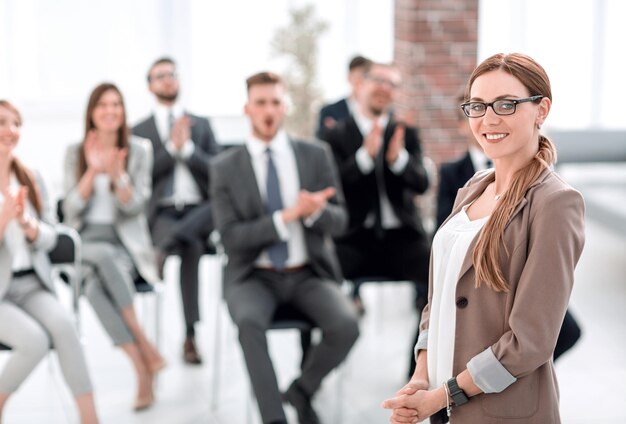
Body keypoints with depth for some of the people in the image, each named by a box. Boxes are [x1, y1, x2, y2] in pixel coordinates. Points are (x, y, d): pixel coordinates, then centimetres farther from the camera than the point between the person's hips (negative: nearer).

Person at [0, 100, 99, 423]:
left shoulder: (30, 178, 8)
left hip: (32, 283, 4)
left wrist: (27, 224, -16)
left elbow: (49, 239, 5)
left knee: (62, 324, -26)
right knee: (35, 340, -27)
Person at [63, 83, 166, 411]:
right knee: (101, 258, -37)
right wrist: (93, 171, -13)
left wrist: (117, 173, -21)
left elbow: (133, 206, -3)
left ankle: (143, 371, -29)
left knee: (96, 284, -34)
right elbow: (72, 209, 0)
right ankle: (145, 353, -34)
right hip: (85, 242, 1)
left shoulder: (139, 150, 5)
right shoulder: (75, 152, 9)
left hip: (125, 241, -1)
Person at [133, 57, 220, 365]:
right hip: (162, 212, -2)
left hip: (200, 209, 2)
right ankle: (191, 336, -40)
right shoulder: (139, 131, 16)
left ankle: (166, 247, -46)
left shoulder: (201, 125, 21)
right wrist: (171, 146, -9)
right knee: (191, 245, -39)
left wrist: (187, 147, -7)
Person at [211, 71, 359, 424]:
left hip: (309, 274, 2)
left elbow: (338, 223, 3)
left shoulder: (316, 156, 5)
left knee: (347, 325, -26)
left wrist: (314, 211, -22)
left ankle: (303, 389, 3)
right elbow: (231, 237, -8)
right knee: (250, 322, -35)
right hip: (255, 276, -2)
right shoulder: (225, 167, 0)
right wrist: (289, 215, -21)